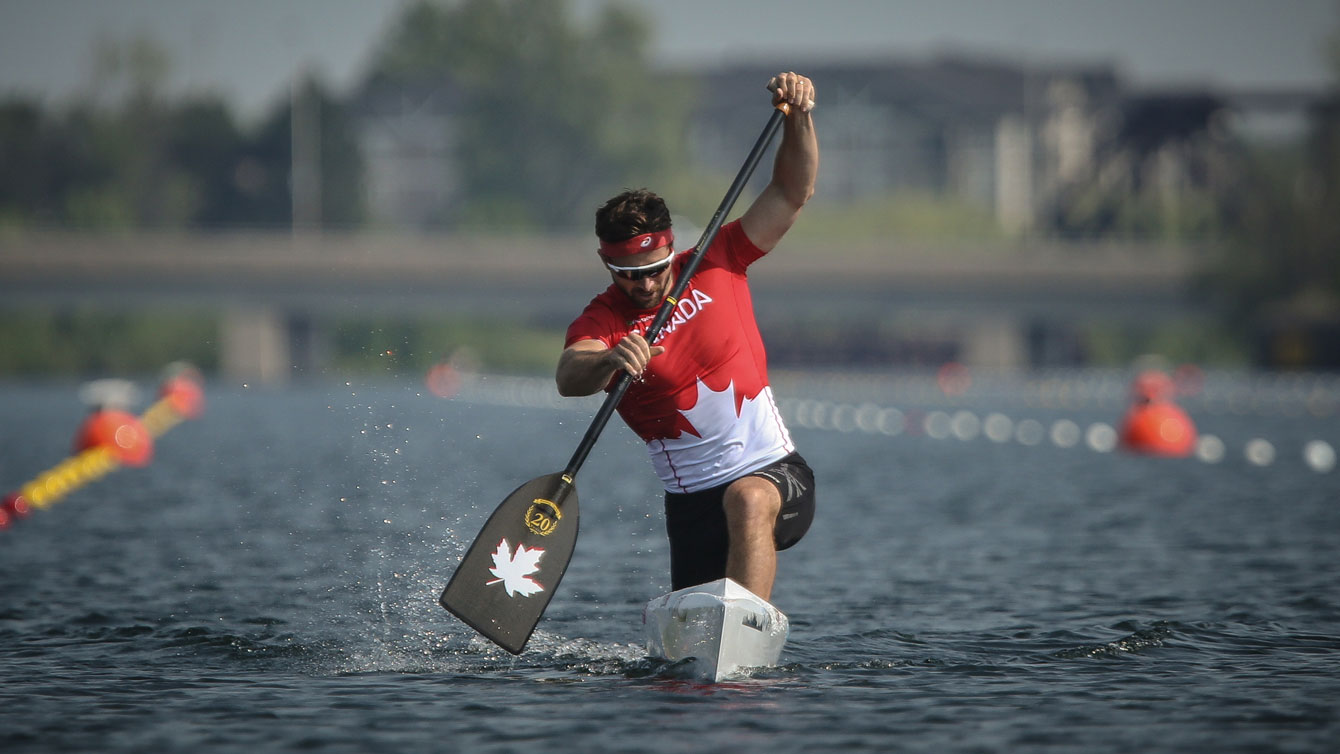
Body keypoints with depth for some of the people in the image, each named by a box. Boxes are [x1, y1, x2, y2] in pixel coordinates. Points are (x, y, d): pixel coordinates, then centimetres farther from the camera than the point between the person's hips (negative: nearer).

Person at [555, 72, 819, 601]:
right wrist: (607, 362, -50)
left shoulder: (716, 265, 3)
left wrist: (797, 117, -13)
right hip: (693, 502, 1)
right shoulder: (601, 321, -5)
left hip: (776, 475, -1)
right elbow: (569, 376, -27)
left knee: (747, 499, -35)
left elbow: (791, 194, 3)